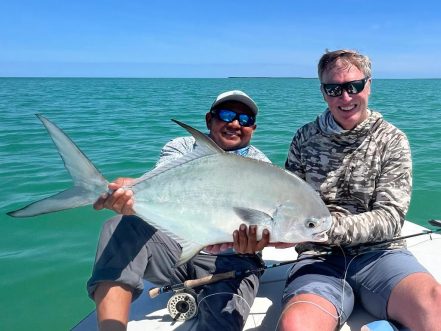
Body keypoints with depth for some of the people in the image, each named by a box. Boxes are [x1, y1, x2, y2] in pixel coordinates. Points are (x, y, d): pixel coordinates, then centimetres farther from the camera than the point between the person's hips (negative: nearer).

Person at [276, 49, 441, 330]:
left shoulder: (392, 141, 3)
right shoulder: (305, 138, 9)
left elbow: (390, 218, -5)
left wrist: (329, 227, -21)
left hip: (379, 254, 0)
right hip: (319, 258, 1)